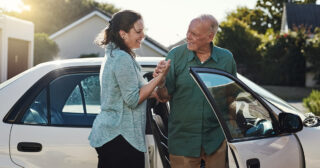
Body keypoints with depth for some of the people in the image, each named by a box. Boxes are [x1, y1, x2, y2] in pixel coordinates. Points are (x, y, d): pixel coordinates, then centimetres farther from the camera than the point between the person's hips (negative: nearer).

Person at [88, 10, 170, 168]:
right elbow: (133, 100, -17)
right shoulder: (123, 59, -16)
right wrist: (159, 77, -14)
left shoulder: (111, 56, 15)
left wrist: (155, 93, 15)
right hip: (119, 136, -10)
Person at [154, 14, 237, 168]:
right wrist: (161, 84, -22)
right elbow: (166, 96, -1)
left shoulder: (226, 59, 1)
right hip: (182, 140, -1)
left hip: (216, 139, 1)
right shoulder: (175, 55, -3)